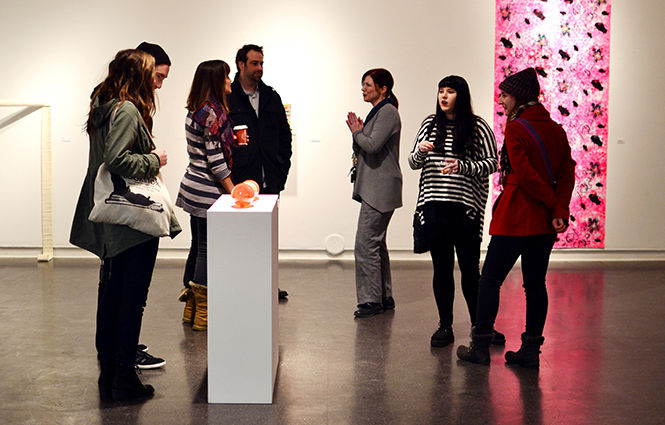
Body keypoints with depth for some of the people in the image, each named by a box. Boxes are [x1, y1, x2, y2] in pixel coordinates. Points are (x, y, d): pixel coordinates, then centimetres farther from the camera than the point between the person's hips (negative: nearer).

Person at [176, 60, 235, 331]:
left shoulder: (197, 110, 13)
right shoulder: (213, 111, -16)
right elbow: (214, 157, -18)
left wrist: (232, 142, 12)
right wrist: (232, 191, -14)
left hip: (194, 186, 10)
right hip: (208, 189, -9)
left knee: (198, 247, 15)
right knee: (207, 249, -3)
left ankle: (191, 309, 23)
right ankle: (203, 315, 4)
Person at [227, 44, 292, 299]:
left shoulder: (271, 97, 13)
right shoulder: (226, 98, -2)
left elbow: (284, 135, 18)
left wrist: (282, 168, 8)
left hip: (270, 181, 4)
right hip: (240, 182, -4)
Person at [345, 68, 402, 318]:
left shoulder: (387, 112, -12)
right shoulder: (378, 112, 19)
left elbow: (372, 145, -23)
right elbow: (365, 147, 21)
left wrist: (357, 132, -5)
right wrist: (358, 131, 4)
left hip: (380, 189, -11)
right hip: (373, 188, 11)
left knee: (366, 243, -10)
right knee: (375, 243, 14)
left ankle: (371, 300, -5)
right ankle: (384, 297, 21)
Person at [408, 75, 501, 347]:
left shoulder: (478, 127, 1)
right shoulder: (429, 125, 12)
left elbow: (492, 162, -1)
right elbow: (413, 163, 16)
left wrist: (463, 167, -16)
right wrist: (420, 153, -7)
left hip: (466, 206, -3)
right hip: (434, 206, 3)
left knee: (470, 268, 1)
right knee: (441, 268, 7)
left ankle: (479, 326, 15)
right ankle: (445, 326, 16)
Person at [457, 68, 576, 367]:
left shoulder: (515, 129, -11)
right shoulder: (555, 129, 9)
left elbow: (525, 174, -19)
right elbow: (567, 172, 1)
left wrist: (552, 203, -8)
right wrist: (560, 210, -8)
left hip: (514, 219, -7)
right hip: (545, 223, 7)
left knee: (490, 280, 4)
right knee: (535, 284, 10)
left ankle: (480, 347, 9)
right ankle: (531, 350, 12)